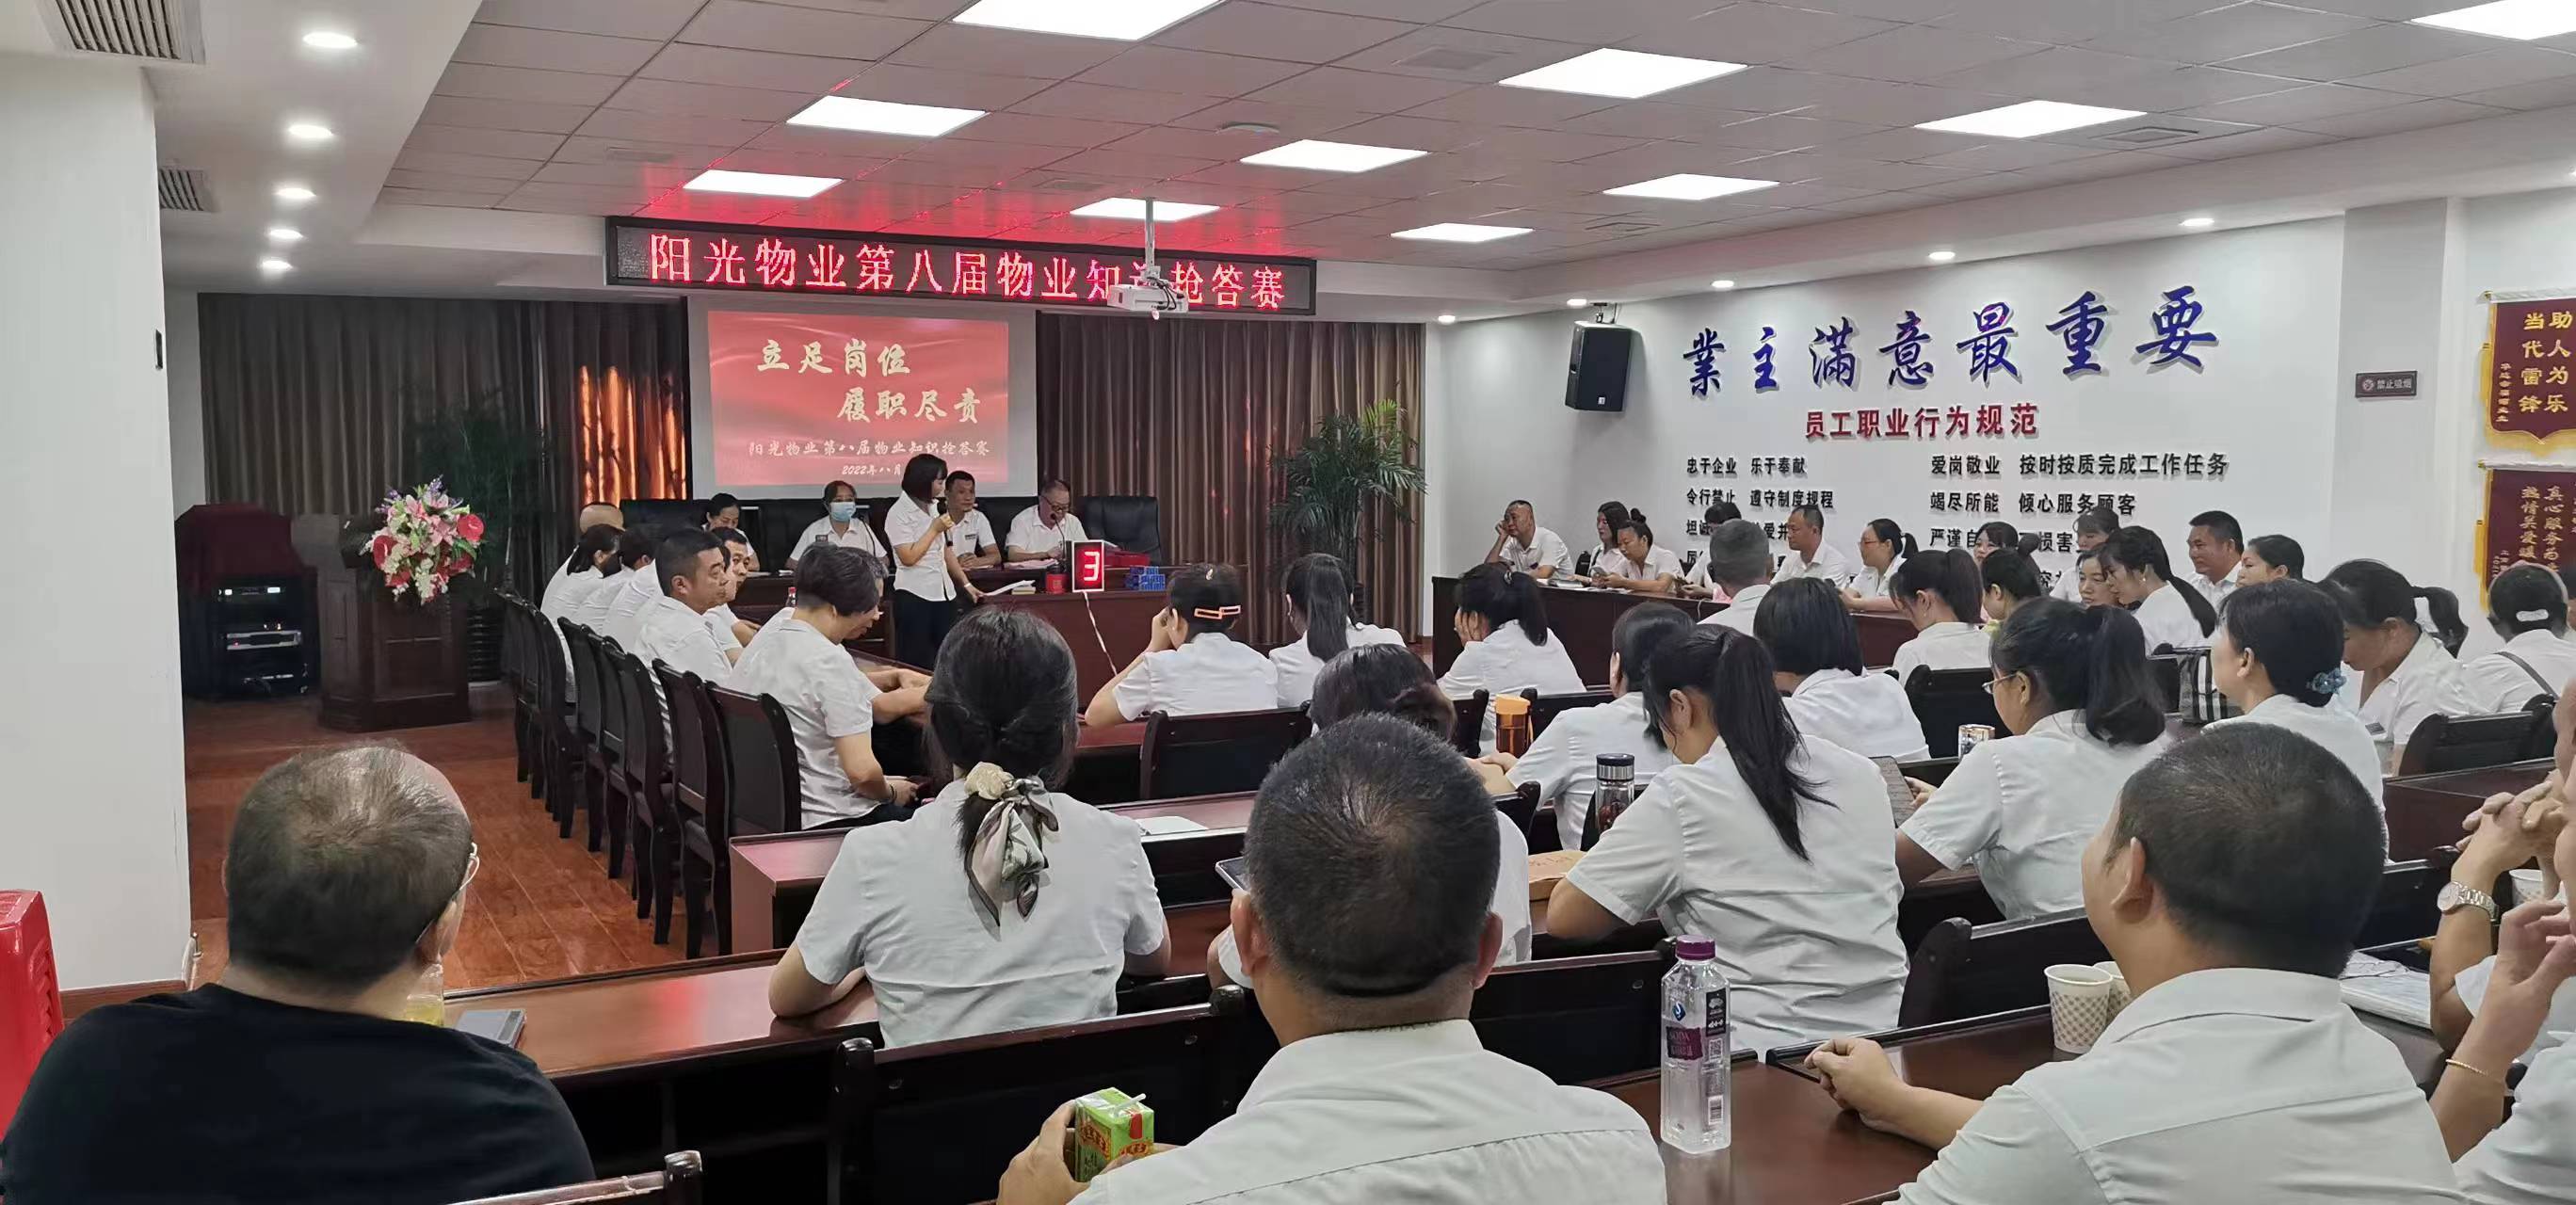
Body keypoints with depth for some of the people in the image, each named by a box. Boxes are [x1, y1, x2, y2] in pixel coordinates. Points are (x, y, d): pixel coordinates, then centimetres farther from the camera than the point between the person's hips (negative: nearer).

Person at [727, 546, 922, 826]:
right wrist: (889, 794, -6)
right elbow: (862, 771, -27)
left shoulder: (767, 636, 4)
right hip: (824, 820, -9)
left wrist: (894, 677, 16)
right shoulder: (828, 661, -23)